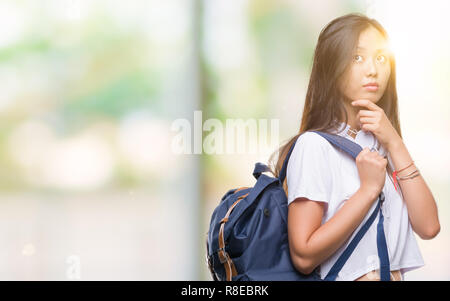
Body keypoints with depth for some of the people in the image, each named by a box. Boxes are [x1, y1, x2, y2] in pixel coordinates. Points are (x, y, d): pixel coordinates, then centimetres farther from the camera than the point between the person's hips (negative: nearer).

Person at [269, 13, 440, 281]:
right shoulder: (315, 145, -8)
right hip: (348, 275, -5)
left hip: (396, 273, 5)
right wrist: (369, 188, -13)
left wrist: (395, 144, -4)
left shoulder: (383, 142, 12)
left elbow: (428, 227, -1)